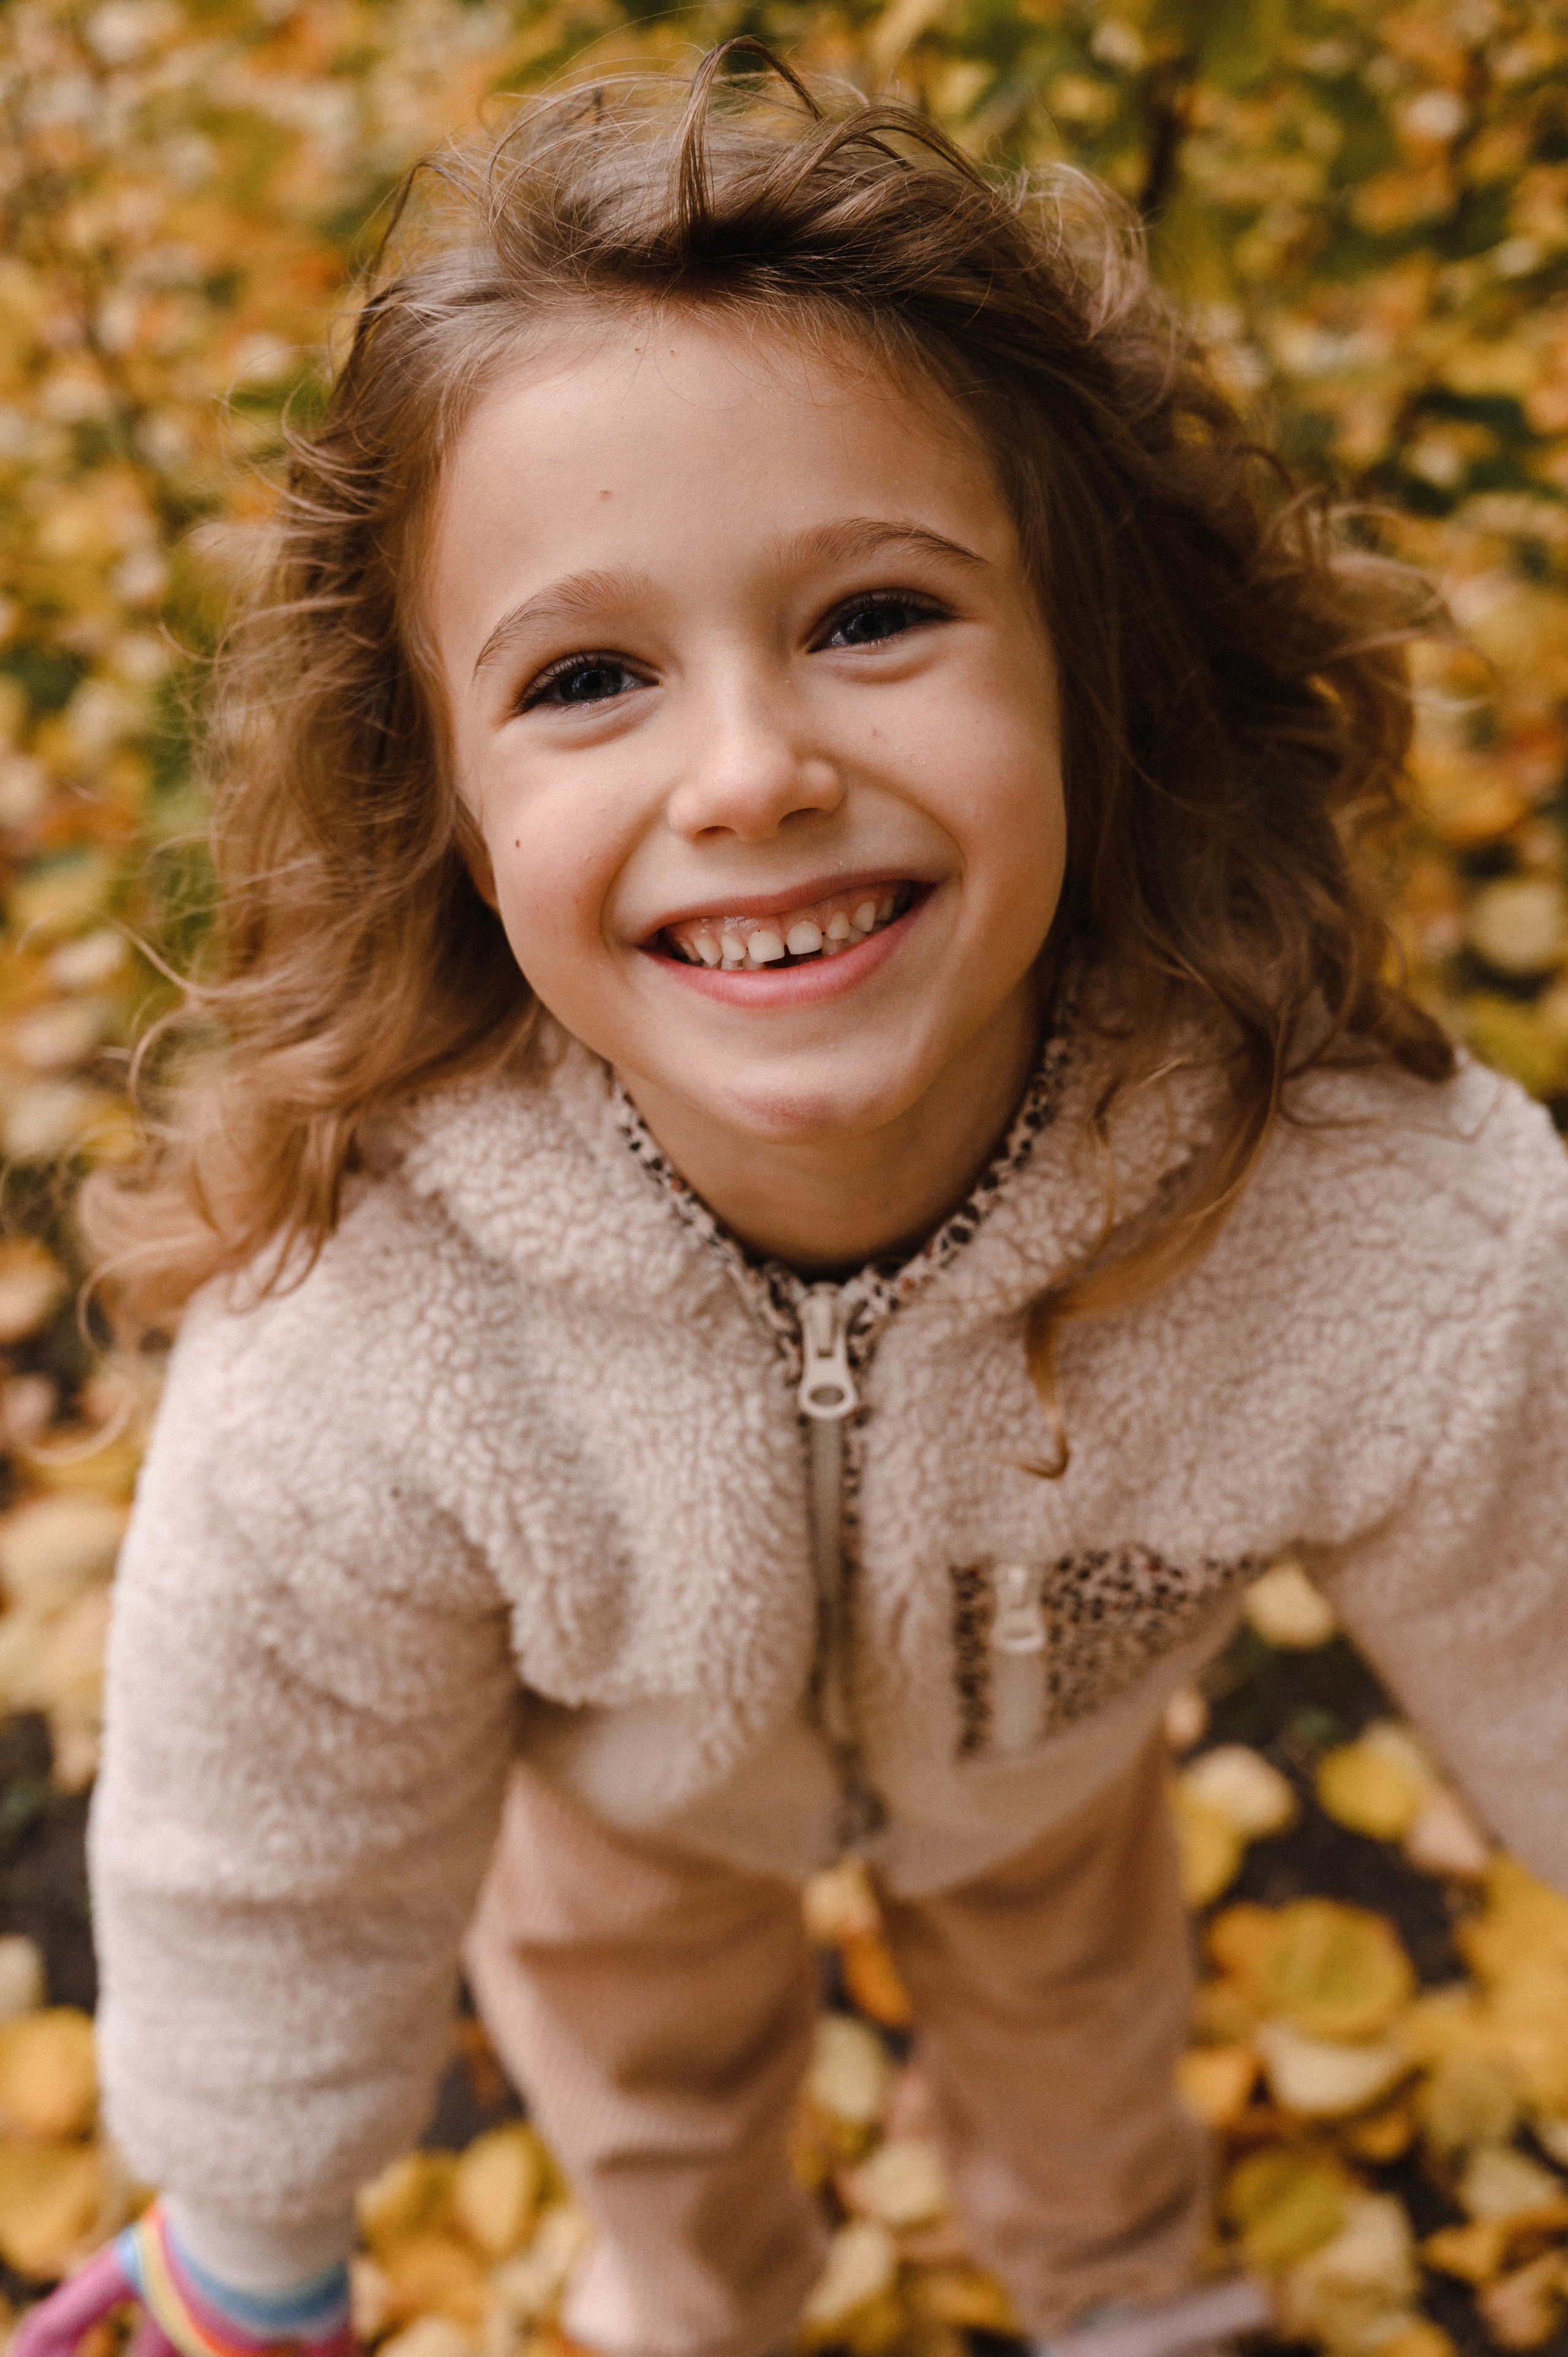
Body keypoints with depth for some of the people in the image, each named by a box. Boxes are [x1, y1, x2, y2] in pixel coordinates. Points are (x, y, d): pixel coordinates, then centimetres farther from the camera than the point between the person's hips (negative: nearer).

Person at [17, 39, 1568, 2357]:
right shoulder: (348, 1333, -42)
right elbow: (277, 1865, -22)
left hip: (1058, 1739, 1)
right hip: (628, 1795, 0)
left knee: (1074, 2008, 34)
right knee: (648, 2068, 32)